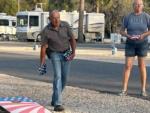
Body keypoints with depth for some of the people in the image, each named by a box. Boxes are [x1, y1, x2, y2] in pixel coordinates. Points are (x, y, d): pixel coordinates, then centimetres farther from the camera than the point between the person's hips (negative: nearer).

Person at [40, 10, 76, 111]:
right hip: (55, 54, -3)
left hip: (66, 54, 3)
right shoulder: (46, 31, -16)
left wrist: (73, 52, -14)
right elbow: (43, 47, -10)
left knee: (64, 78, 6)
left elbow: (72, 39, -2)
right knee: (58, 76, -20)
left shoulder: (65, 25, -10)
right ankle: (57, 104, -24)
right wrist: (42, 63, -10)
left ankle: (55, 99, 27)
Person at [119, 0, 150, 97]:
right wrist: (128, 36, -21)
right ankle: (124, 90, -2)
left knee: (142, 66, 2)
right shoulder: (128, 17, -2)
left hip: (142, 44, -1)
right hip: (130, 44, 1)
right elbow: (122, 31, -1)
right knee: (128, 66, -5)